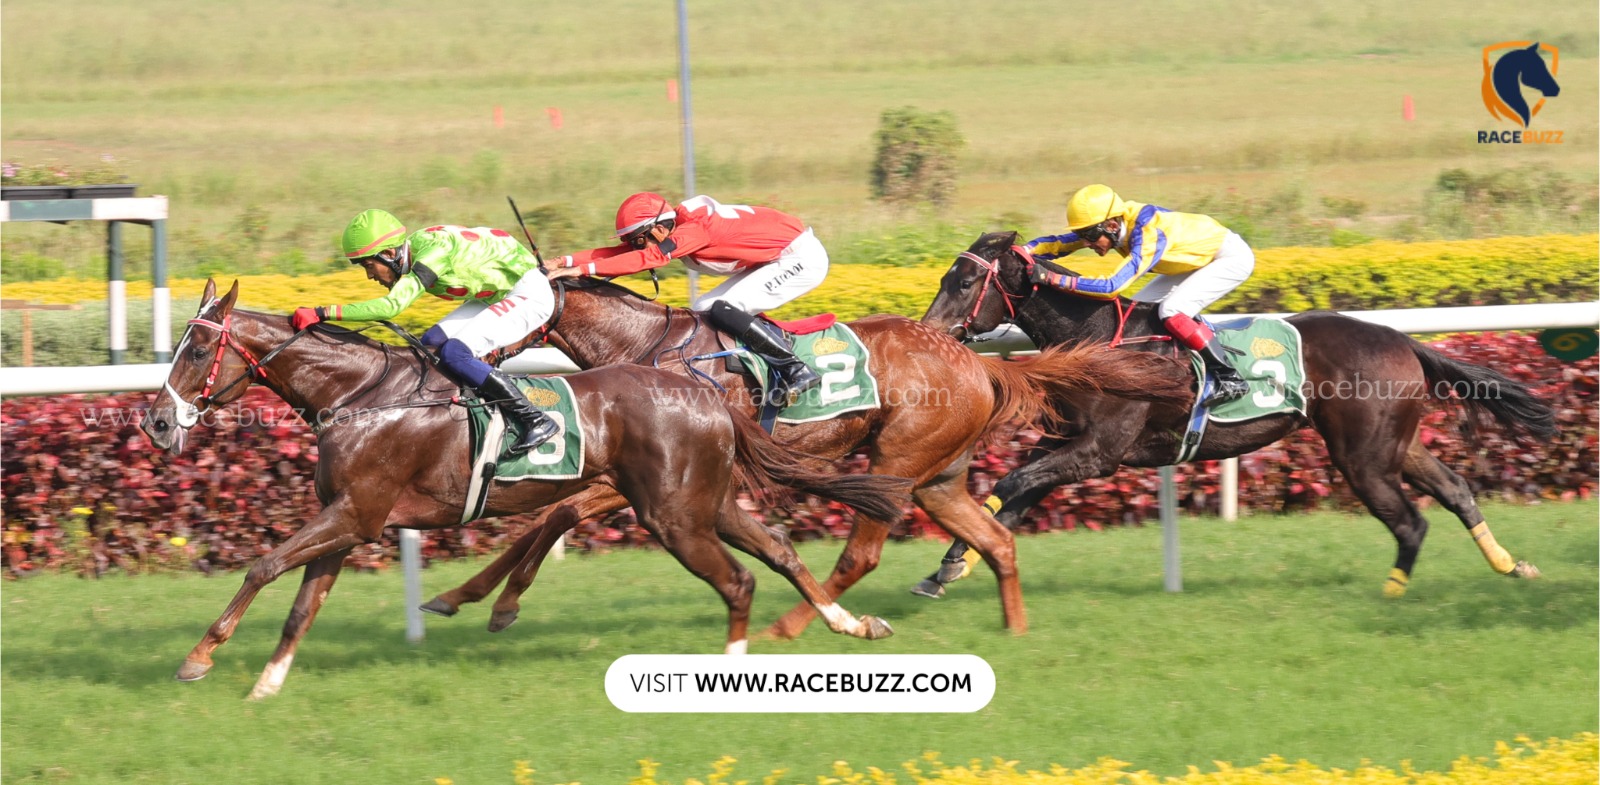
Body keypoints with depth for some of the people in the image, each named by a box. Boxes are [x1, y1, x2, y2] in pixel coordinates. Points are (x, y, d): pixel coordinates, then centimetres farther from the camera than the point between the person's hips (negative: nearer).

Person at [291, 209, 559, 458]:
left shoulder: (433, 252, -31)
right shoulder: (408, 256, -3)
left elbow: (392, 305, -40)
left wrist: (323, 312, -42)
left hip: (530, 294, -9)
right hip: (495, 297, 9)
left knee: (453, 353, -22)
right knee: (431, 345, 2)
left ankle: (536, 421, -18)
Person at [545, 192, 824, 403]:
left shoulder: (694, 229, -25)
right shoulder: (679, 231, 1)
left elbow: (649, 257, -35)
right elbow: (621, 253, 0)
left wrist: (584, 269, -37)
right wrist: (566, 262, -10)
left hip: (801, 257, -10)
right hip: (773, 260, 10)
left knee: (724, 311, -21)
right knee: (705, 311, 7)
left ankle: (797, 370, -18)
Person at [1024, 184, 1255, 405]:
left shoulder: (1148, 236, -37)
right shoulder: (1110, 223, -12)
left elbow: (1112, 286, -44)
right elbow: (1058, 244, -9)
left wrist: (1053, 278, -46)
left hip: (1232, 257, -9)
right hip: (1198, 257, 9)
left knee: (1172, 310, -25)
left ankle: (1231, 380, -19)